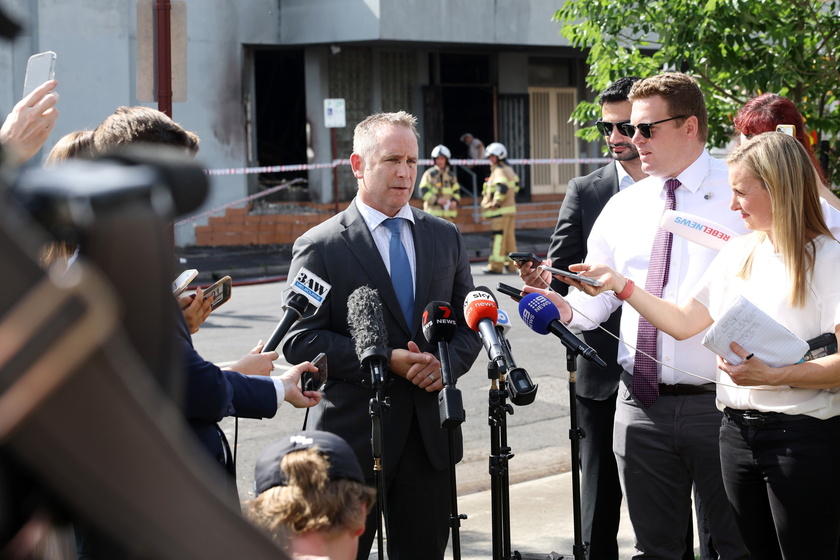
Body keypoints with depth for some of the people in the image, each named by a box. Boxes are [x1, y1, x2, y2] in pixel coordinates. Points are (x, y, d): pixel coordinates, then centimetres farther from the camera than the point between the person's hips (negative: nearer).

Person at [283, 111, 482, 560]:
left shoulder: (445, 237, 11)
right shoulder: (319, 247, -5)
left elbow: (469, 323, 14)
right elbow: (299, 341, -10)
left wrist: (448, 362, -8)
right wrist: (385, 361, -18)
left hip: (431, 434, 4)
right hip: (354, 434, -4)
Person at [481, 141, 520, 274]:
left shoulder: (499, 171, -12)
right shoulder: (509, 169, 18)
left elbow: (502, 187, -27)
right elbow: (515, 186, 26)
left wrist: (496, 202, -18)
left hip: (501, 210, -10)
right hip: (511, 209, 10)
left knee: (498, 237, -9)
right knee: (509, 237, 11)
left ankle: (496, 266, -10)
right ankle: (511, 265, 13)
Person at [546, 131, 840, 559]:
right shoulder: (738, 254, 12)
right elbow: (684, 323, 14)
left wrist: (771, 375, -26)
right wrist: (619, 284, 7)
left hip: (803, 438, -7)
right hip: (738, 430, 7)